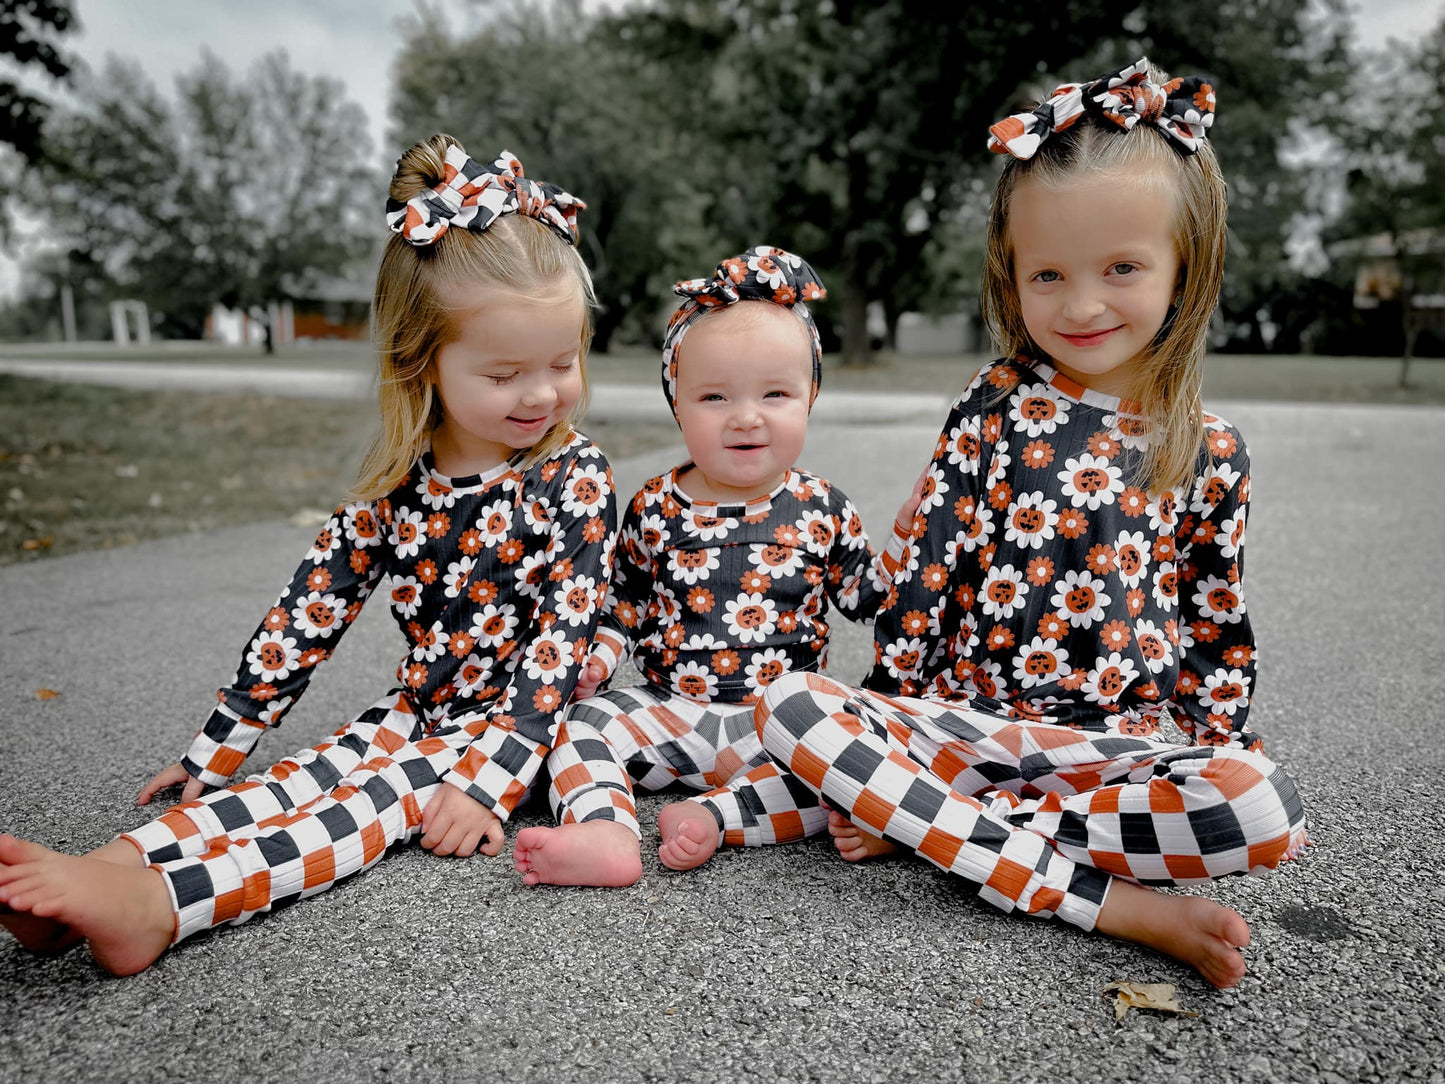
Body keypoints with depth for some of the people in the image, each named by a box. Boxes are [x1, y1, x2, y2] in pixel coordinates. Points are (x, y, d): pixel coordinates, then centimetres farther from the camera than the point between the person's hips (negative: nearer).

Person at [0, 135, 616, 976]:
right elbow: (310, 613, 3)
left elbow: (562, 636, -20)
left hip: (527, 723, -5)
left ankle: (155, 905, -41)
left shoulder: (574, 479, -14)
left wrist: (493, 777, -28)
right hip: (418, 713, 5)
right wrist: (218, 749, 5)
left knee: (373, 803, -25)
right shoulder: (399, 484, -1)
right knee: (294, 781, -17)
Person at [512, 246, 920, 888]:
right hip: (672, 710, 1)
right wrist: (598, 654, -6)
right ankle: (605, 834, -37)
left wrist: (910, 530, -5)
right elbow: (623, 606, 11)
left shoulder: (822, 510, 0)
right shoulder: (655, 510, 0)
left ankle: (717, 815, -28)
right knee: (582, 723, -18)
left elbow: (875, 599, 8)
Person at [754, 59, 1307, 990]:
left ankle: (919, 822, -18)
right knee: (789, 705, -23)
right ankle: (1110, 902, -24)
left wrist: (1224, 760, 5)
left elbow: (1217, 628, 10)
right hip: (963, 720, 1)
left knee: (1264, 813, -28)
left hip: (1116, 743, 0)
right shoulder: (995, 407, 1)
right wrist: (890, 715, -2)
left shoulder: (1212, 451, 3)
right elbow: (928, 567, 0)